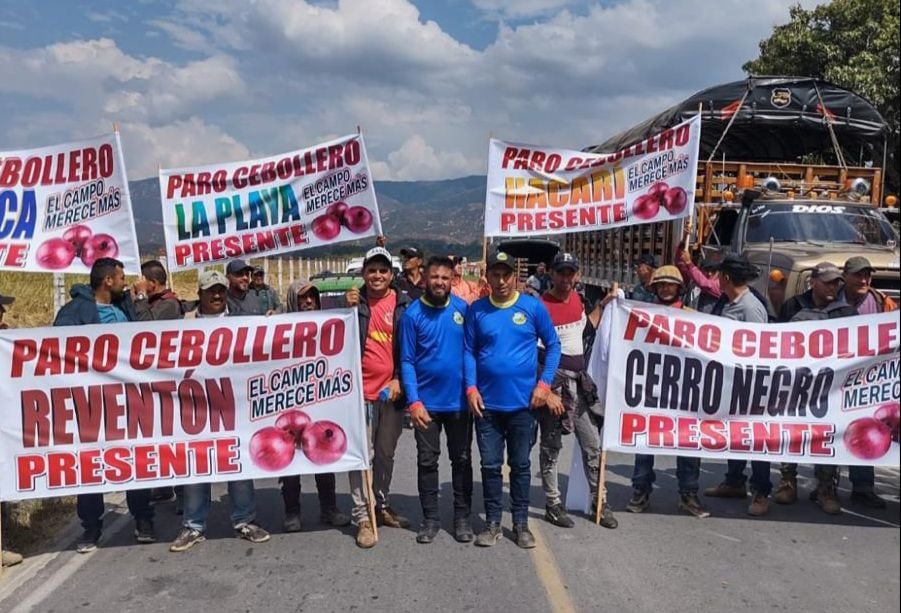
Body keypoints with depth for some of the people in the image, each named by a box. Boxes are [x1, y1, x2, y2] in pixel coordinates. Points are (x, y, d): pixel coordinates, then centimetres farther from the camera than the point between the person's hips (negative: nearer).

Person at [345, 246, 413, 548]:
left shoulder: (404, 305, 3)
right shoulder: (355, 301, 2)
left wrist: (400, 379, -4)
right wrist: (349, 309, -13)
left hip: (392, 390, 2)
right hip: (362, 390, -1)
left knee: (386, 453, 14)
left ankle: (381, 506, 29)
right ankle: (362, 516, 6)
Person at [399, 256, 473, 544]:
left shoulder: (463, 308, -2)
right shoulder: (413, 314, -8)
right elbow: (407, 362, -8)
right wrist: (413, 401, -15)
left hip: (459, 400, 2)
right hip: (426, 401, -1)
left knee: (462, 460, 11)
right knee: (427, 461, 9)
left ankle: (462, 517, 24)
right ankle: (430, 518, 23)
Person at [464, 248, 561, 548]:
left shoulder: (534, 307, -4)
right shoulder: (477, 310, 0)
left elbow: (553, 345, 2)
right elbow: (468, 351, 3)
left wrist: (544, 383, -6)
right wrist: (471, 388, -7)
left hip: (523, 402, -1)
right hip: (487, 403, 1)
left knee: (521, 465, 12)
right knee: (490, 465, 11)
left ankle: (521, 523, 25)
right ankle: (492, 522, 25)